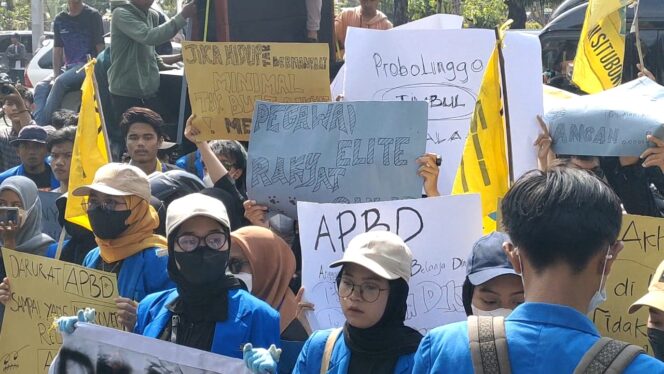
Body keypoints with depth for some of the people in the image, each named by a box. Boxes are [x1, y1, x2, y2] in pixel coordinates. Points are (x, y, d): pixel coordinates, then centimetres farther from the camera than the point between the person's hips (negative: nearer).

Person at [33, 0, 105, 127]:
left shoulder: (92, 15, -2)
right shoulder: (60, 19, 12)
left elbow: (100, 47, -5)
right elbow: (57, 50, 9)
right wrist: (56, 75, -3)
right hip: (68, 67, 6)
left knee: (60, 82, -30)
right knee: (41, 86, -17)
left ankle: (43, 123, -30)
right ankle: (40, 124, -31)